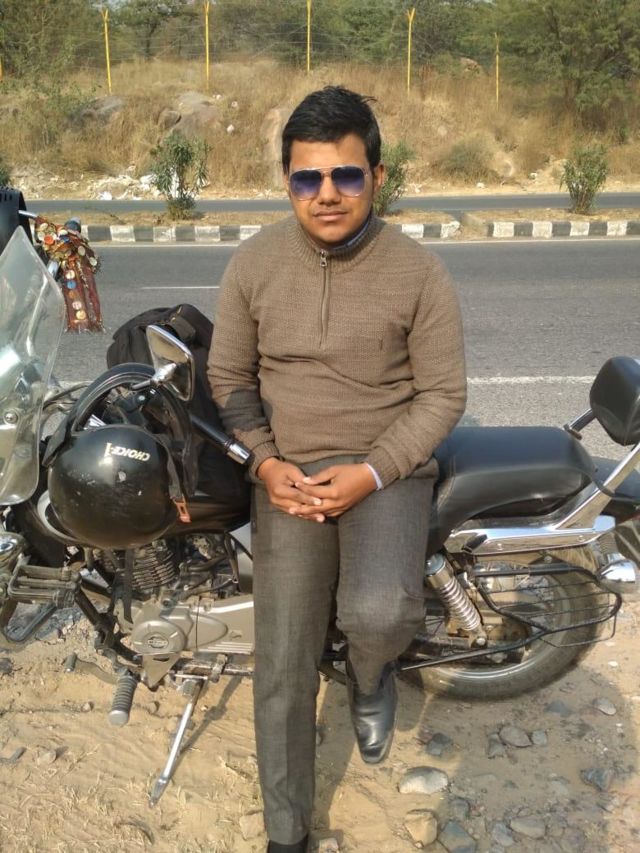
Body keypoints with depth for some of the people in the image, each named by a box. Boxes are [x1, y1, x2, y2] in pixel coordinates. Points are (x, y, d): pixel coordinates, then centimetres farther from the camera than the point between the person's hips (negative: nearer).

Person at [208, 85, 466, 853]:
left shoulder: (418, 273, -7)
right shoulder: (253, 264, -1)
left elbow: (442, 395, -3)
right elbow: (228, 377, 6)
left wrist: (371, 473, -16)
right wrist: (267, 463, -9)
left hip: (387, 469, -1)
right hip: (288, 475, 2)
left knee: (378, 613, -29)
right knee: (282, 668, -2)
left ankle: (369, 675, 13)